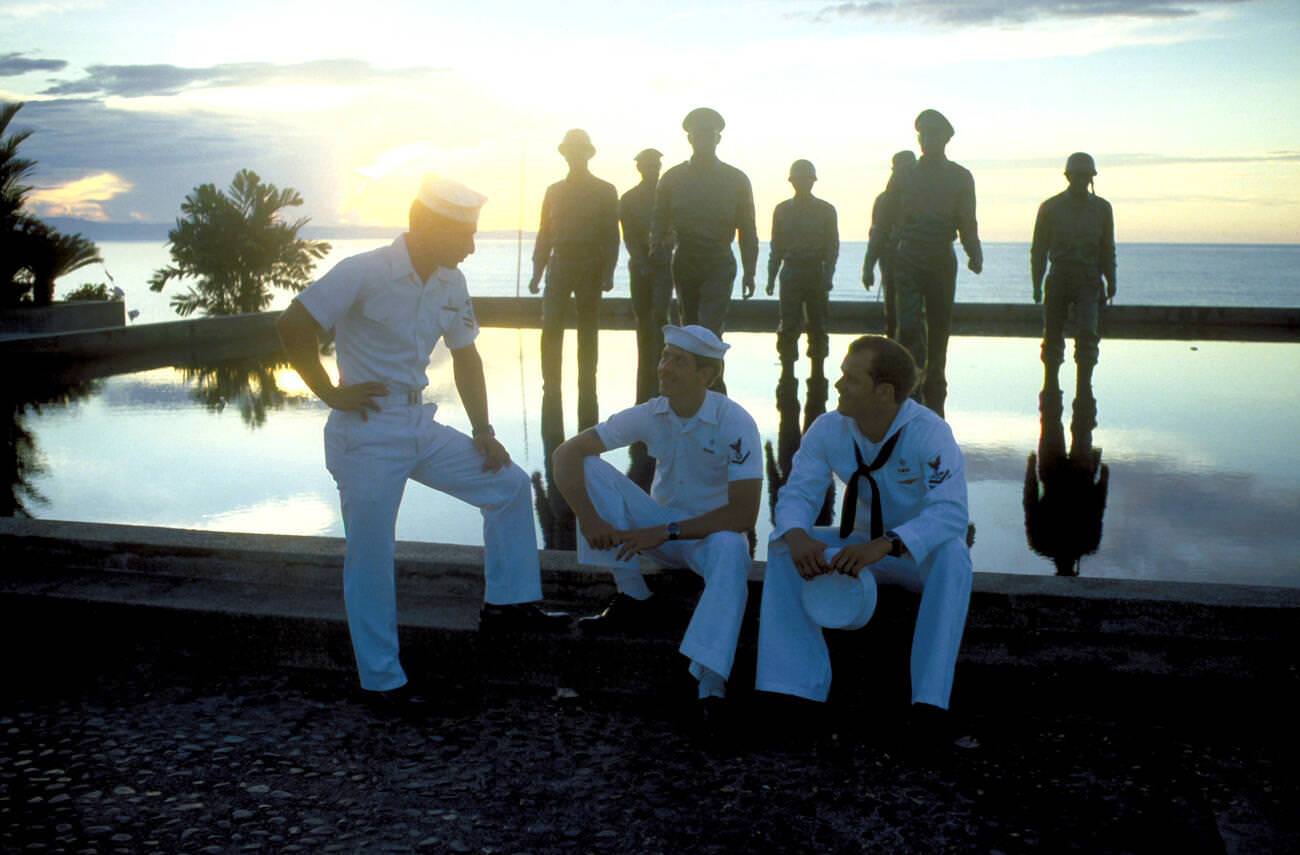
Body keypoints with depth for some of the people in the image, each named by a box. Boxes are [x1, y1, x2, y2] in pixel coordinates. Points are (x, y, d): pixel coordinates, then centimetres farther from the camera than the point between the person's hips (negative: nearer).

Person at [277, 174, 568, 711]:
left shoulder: (450, 283, 4)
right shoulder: (364, 274, -18)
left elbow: (465, 356, 13)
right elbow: (291, 325, -19)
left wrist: (483, 432, 8)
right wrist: (330, 392, -14)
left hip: (421, 425, 8)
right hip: (366, 432, -7)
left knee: (510, 485, 9)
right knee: (370, 557, -4)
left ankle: (506, 603, 22)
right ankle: (382, 682, 8)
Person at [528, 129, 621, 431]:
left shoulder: (605, 191, 2)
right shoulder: (554, 191, 10)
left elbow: (611, 236, -2)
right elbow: (545, 234, 9)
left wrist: (608, 273, -11)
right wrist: (537, 272, 2)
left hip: (590, 267, -2)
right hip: (560, 264, 2)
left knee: (588, 334, 3)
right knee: (550, 331, -7)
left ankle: (587, 392, 11)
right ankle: (551, 389, 1)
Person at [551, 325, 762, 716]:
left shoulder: (735, 423, -21)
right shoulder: (649, 415, -10)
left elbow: (743, 514, -26)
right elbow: (567, 454, -11)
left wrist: (666, 532, -28)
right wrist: (588, 517, -26)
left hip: (711, 532, -4)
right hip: (658, 527, 4)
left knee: (731, 549, -40)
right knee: (591, 468, -16)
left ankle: (711, 683, -44)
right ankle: (633, 598, -10)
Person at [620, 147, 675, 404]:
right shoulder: (629, 199, 6)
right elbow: (628, 236, -1)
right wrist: (641, 262, -14)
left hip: (663, 263, -2)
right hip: (640, 263, 2)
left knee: (659, 317, -15)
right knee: (644, 320, 5)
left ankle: (657, 380, -16)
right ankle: (647, 386, 12)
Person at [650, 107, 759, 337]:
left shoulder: (736, 180, 2)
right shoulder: (672, 178, 5)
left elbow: (747, 230, 4)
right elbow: (659, 223, 6)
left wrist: (749, 272, -1)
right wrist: (656, 249, -15)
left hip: (719, 265, -2)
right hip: (685, 263, 2)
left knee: (710, 332, -14)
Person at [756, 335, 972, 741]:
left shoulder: (929, 434, -26)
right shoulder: (828, 429, -13)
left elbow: (949, 513, -37)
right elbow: (798, 493, -14)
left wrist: (885, 546, -52)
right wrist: (797, 535, -39)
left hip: (921, 552, -4)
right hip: (861, 546, 4)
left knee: (953, 556, -38)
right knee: (783, 548, -19)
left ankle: (930, 699, -34)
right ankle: (793, 685, -22)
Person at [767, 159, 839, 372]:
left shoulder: (826, 210, 6)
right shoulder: (782, 210, 9)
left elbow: (832, 246, 3)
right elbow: (776, 247, 11)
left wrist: (827, 275, -10)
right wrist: (771, 277, 5)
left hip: (816, 273, 0)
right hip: (791, 272, 0)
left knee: (817, 325, 3)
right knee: (789, 325, -5)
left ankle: (818, 374, 10)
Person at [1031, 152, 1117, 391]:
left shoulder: (1101, 208, 10)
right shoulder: (1050, 207, 5)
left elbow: (1107, 249, 15)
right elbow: (1039, 249, 6)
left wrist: (1110, 281, 6)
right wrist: (1037, 284, 0)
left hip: (1089, 281, 0)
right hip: (1059, 279, 0)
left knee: (1087, 333, -15)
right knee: (1053, 336, 3)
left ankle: (1084, 388, -13)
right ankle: (1050, 386, 17)